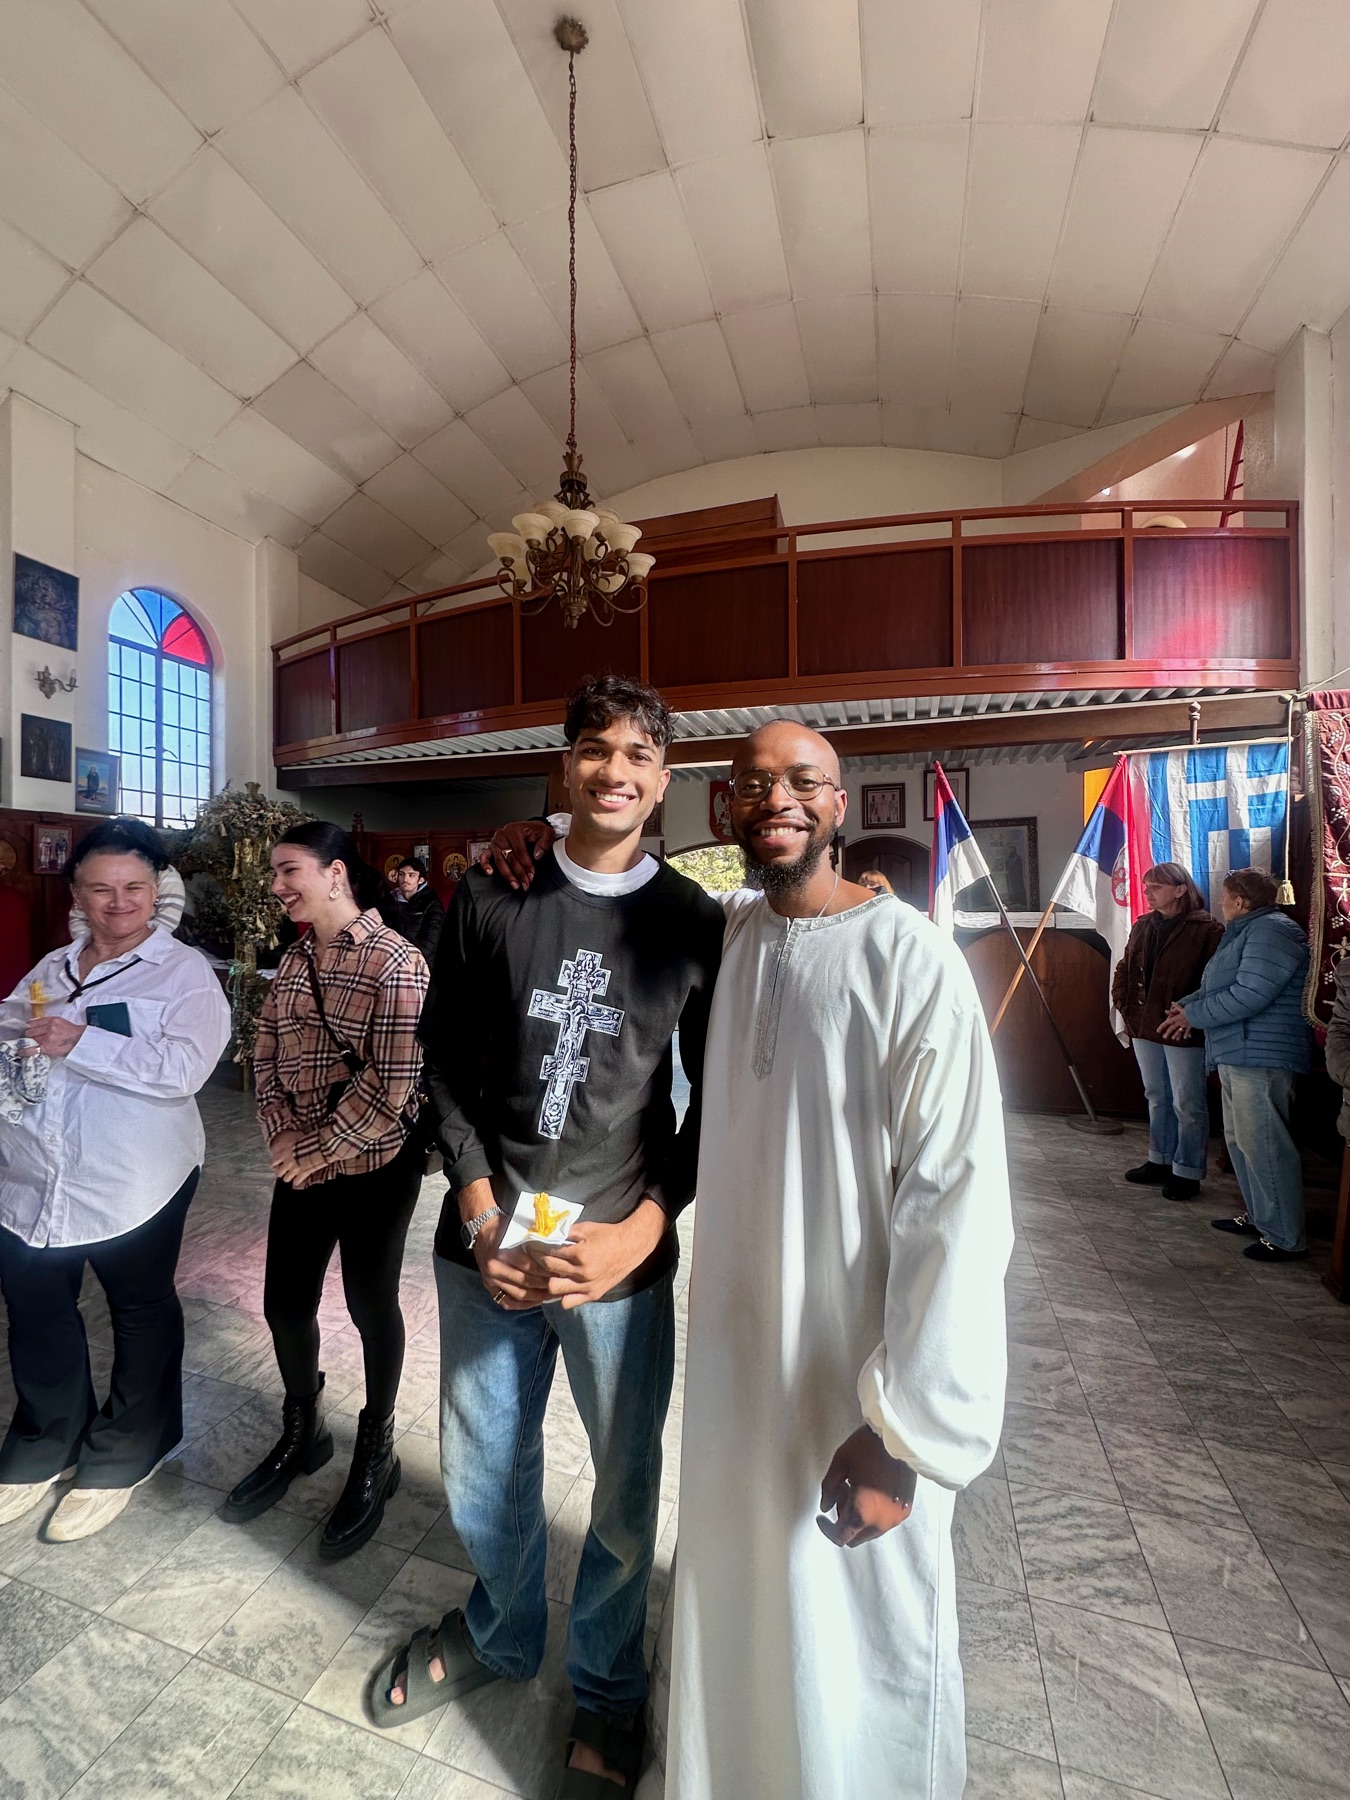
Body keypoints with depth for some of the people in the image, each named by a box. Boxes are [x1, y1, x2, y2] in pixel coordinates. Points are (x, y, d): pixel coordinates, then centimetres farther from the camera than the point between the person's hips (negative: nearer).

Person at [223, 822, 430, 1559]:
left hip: (376, 1166, -6)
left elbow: (391, 1086, -22)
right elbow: (266, 1054, 8)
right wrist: (282, 1136, -6)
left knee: (371, 1305, 12)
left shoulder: (394, 961, -20)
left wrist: (315, 1150, -14)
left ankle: (376, 1454, 38)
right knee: (284, 1305, 16)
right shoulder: (294, 958, 4)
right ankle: (301, 1434, 46)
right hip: (301, 1162, 6)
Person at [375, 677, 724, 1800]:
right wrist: (481, 1215, -6)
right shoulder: (490, 898, 0)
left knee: (626, 1493, 13)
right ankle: (501, 1635, 52)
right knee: (482, 1476, 20)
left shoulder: (697, 926, -3)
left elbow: (716, 1101, -1)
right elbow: (447, 1060, 2)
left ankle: (607, 1684, 45)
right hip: (484, 1244, 2)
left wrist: (641, 1230, -11)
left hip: (624, 1255, -1)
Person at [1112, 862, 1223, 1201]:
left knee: (1187, 1104, 5)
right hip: (1144, 1029, 7)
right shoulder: (1143, 926, 10)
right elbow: (1124, 969, 18)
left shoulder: (1207, 929, -11)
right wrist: (1123, 1004, 8)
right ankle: (1160, 1161, 32)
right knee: (1157, 1099, 18)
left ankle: (1188, 1172, 18)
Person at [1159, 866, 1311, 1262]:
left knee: (1262, 1143, -6)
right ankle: (1257, 1215, 30)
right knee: (1240, 1140, 18)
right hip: (1236, 1053, 11)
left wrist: (1193, 1015, -15)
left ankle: (1286, 1238, 4)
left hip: (1260, 1056, -11)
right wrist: (1186, 1005, 7)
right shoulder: (1244, 932, 20)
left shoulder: (1272, 931, -15)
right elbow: (1215, 987, 24)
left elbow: (1249, 995, -24)